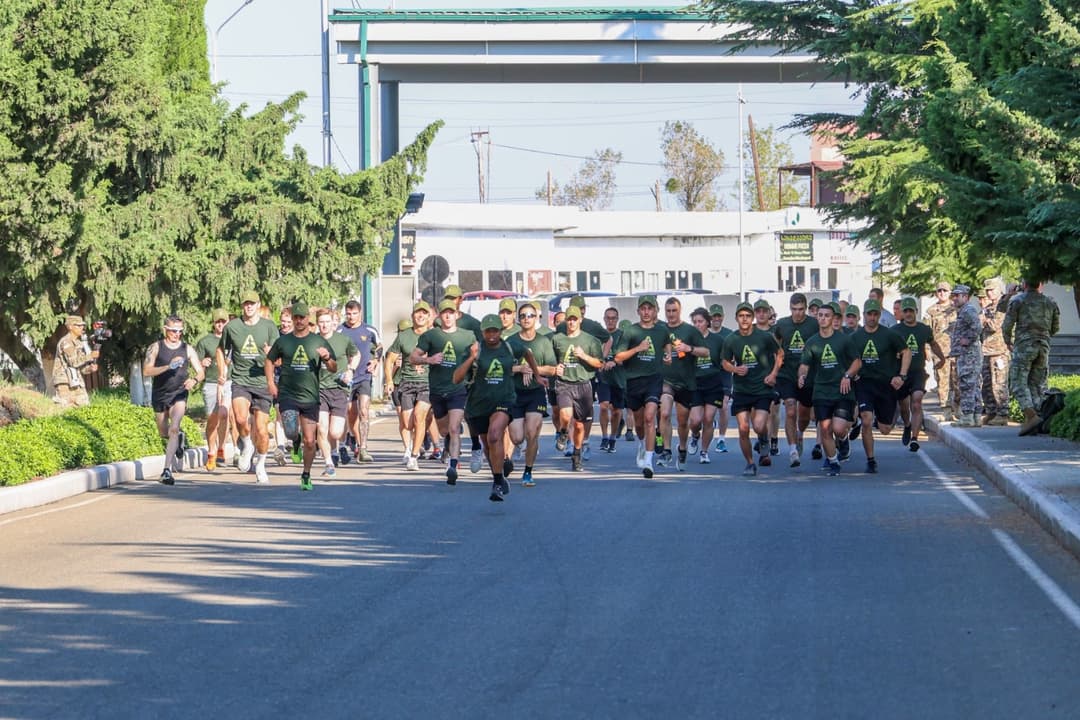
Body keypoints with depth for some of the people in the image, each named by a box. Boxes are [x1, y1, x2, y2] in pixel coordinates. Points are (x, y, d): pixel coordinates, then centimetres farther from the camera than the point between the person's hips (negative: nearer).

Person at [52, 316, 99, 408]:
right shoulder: (66, 342, -8)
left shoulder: (79, 343, 19)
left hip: (76, 382, 9)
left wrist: (90, 368, -1)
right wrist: (90, 356, -15)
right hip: (65, 383, -9)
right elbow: (74, 361, -20)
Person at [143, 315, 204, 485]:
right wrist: (168, 366, -26)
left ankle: (168, 469, -24)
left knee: (173, 429, -21)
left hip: (179, 394, -2)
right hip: (159, 394, 2)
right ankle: (179, 438, 53)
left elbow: (201, 372, 3)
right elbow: (146, 371, -13)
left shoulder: (187, 349, 2)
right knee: (164, 433, 17)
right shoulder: (156, 348, -2)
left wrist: (194, 380, -21)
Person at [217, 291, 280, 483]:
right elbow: (221, 351, 18)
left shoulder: (269, 327, 2)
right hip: (240, 381, 0)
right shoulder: (231, 327, 4)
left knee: (262, 430, -1)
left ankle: (260, 465, 23)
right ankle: (247, 446, 3)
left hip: (262, 383, 0)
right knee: (241, 418, -27)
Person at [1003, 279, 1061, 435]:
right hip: (1043, 346, 4)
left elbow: (1007, 324, -3)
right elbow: (1056, 327, 17)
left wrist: (1008, 341, 16)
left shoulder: (1017, 301, -1)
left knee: (1018, 383, -7)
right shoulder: (1050, 302, 10)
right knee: (1037, 384, 9)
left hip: (1024, 346, -4)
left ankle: (1031, 416, -26)